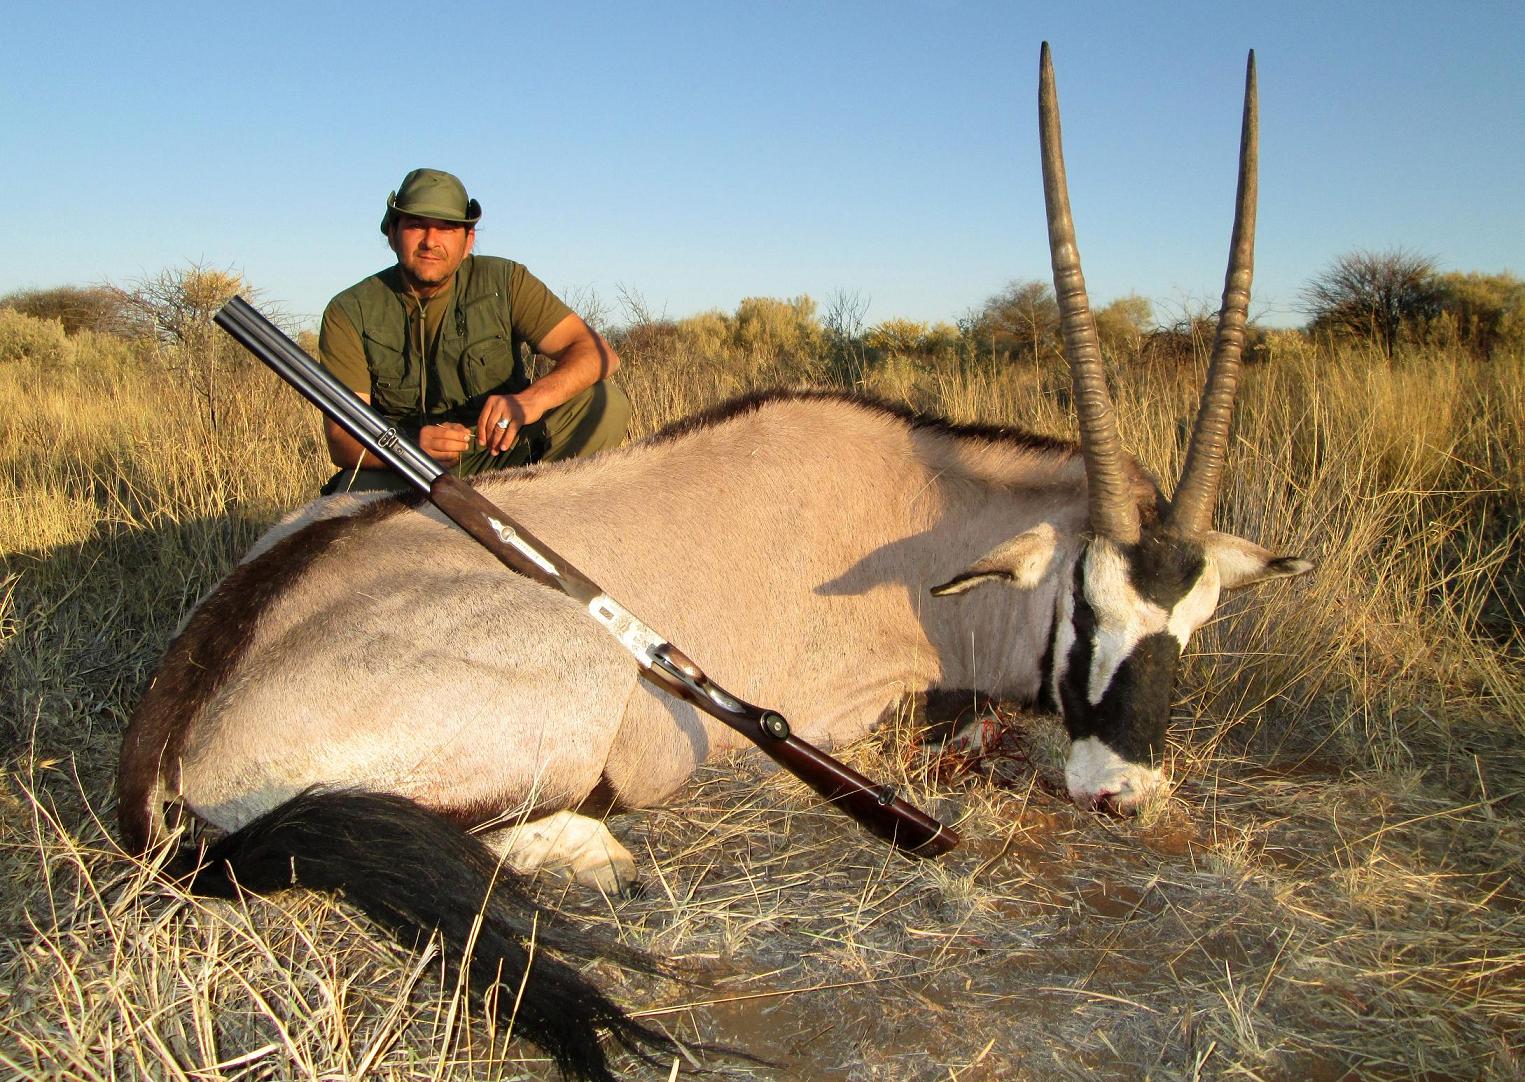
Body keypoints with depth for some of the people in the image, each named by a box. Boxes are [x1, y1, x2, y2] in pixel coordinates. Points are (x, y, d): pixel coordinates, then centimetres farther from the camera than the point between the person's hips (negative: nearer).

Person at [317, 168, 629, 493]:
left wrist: (531, 400, -33)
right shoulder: (349, 314, -5)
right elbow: (341, 440, -12)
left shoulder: (503, 282, -3)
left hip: (502, 459, 2)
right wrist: (411, 447, -35)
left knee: (605, 403, -19)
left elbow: (598, 353, -12)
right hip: (399, 478, -2)